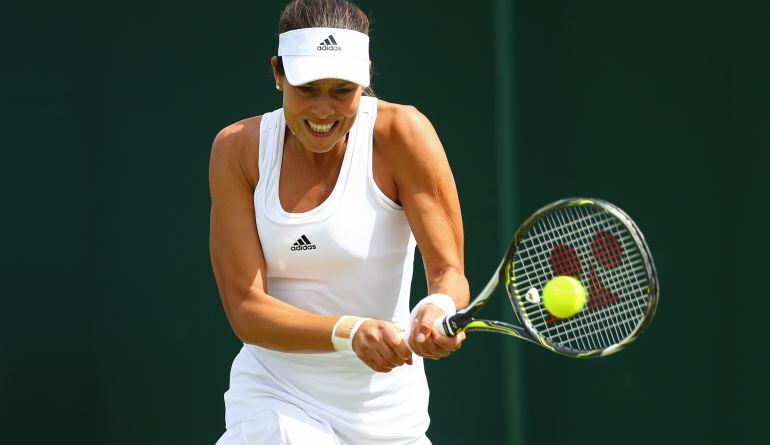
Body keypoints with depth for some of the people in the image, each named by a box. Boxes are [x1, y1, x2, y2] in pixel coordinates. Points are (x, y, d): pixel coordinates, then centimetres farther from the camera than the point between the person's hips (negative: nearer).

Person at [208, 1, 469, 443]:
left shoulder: (400, 133, -12)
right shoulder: (238, 148, -7)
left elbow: (449, 270, -13)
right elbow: (245, 308, -13)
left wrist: (439, 307, -36)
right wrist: (350, 333, -29)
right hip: (271, 398, 0)